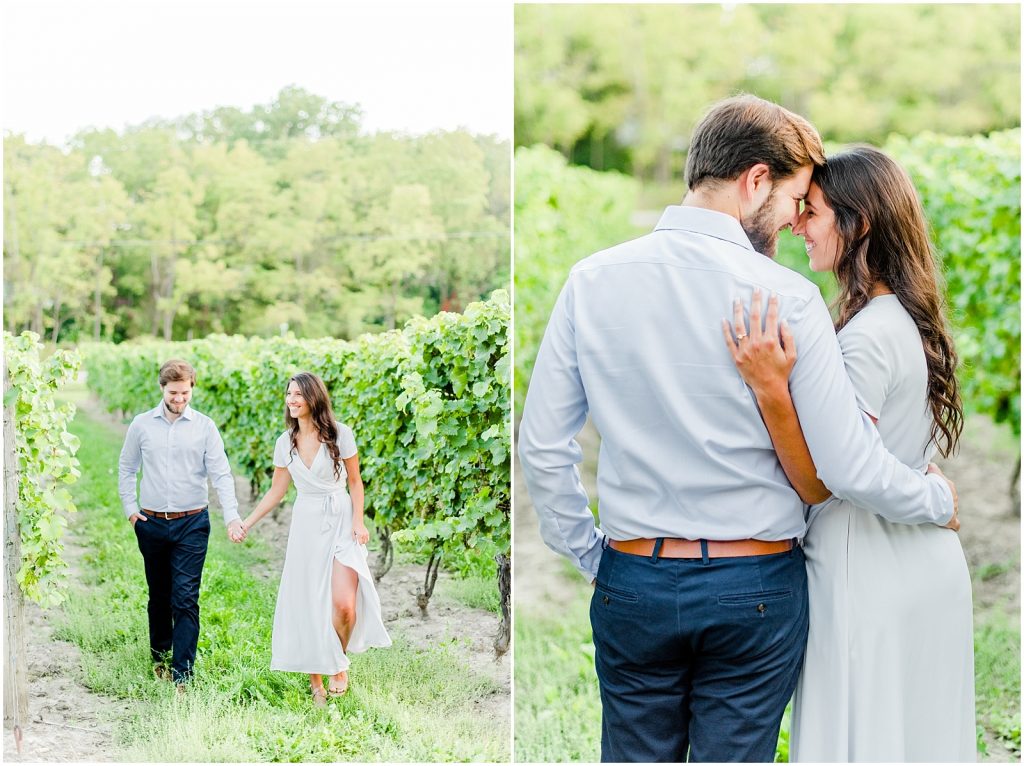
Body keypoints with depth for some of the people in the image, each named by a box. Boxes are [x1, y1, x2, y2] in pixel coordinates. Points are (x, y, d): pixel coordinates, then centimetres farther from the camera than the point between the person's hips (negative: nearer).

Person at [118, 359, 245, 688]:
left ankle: (182, 674, -8)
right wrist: (130, 509, 4)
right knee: (159, 595, 14)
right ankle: (160, 656, 32)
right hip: (152, 523, 2)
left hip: (192, 524, -2)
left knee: (185, 599, -8)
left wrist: (232, 516, -18)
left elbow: (221, 474, -6)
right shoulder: (142, 425, 4)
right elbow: (126, 469, 14)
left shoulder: (205, 427, -1)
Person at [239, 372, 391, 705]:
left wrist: (358, 522, -7)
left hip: (340, 521, -3)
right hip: (306, 525, 3)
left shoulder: (340, 434, -4)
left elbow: (355, 482, 3)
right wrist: (246, 523, 7)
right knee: (307, 603, 2)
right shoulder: (285, 442, 6)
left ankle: (339, 663, 10)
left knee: (343, 603, -18)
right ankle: (316, 682, 13)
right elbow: (276, 491, 12)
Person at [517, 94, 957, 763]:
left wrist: (590, 555, 12)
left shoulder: (592, 281, -3)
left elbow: (541, 447, 0)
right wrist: (942, 500, 6)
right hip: (755, 587, -2)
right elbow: (849, 469, -13)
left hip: (632, 583, 3)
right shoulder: (788, 297, -13)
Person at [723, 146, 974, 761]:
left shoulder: (868, 337, -21)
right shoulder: (912, 319, 7)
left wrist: (771, 389, -32)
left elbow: (818, 484, -21)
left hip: (870, 575, -9)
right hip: (930, 565, 9)